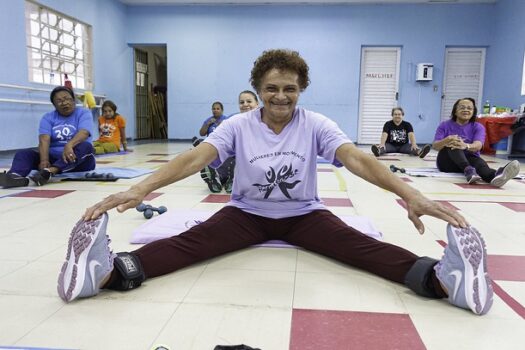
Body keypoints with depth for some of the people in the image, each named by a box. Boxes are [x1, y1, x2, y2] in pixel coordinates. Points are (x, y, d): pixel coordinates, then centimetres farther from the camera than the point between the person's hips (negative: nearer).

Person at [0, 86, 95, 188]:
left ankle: (48, 172, -52)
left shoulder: (84, 113, 1)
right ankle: (16, 176, -51)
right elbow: (44, 140, -11)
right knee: (23, 153, -17)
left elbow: (83, 133, -21)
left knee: (86, 147, -34)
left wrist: (69, 145, -43)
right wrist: (44, 160, -31)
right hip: (54, 158, 3)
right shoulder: (48, 117, 8)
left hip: (80, 161, -3)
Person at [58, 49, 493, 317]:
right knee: (193, 240, -25)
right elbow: (197, 157, -24)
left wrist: (409, 193, -42)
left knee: (356, 243, -26)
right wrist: (140, 188, -40)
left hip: (303, 213, 0)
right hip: (247, 213, 0)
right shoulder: (238, 126, -11)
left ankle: (437, 277, -44)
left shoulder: (315, 124, -11)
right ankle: (115, 270, -45)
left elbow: (355, 158, -25)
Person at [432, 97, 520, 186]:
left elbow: (478, 145, -17)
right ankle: (468, 169, -58)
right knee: (453, 144, -30)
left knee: (477, 160, -34)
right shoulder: (445, 125, 5)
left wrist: (466, 146, -42)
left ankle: (493, 175, -69)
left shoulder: (478, 127, 5)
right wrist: (447, 140, -33)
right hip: (447, 162, -1)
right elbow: (435, 146, -9)